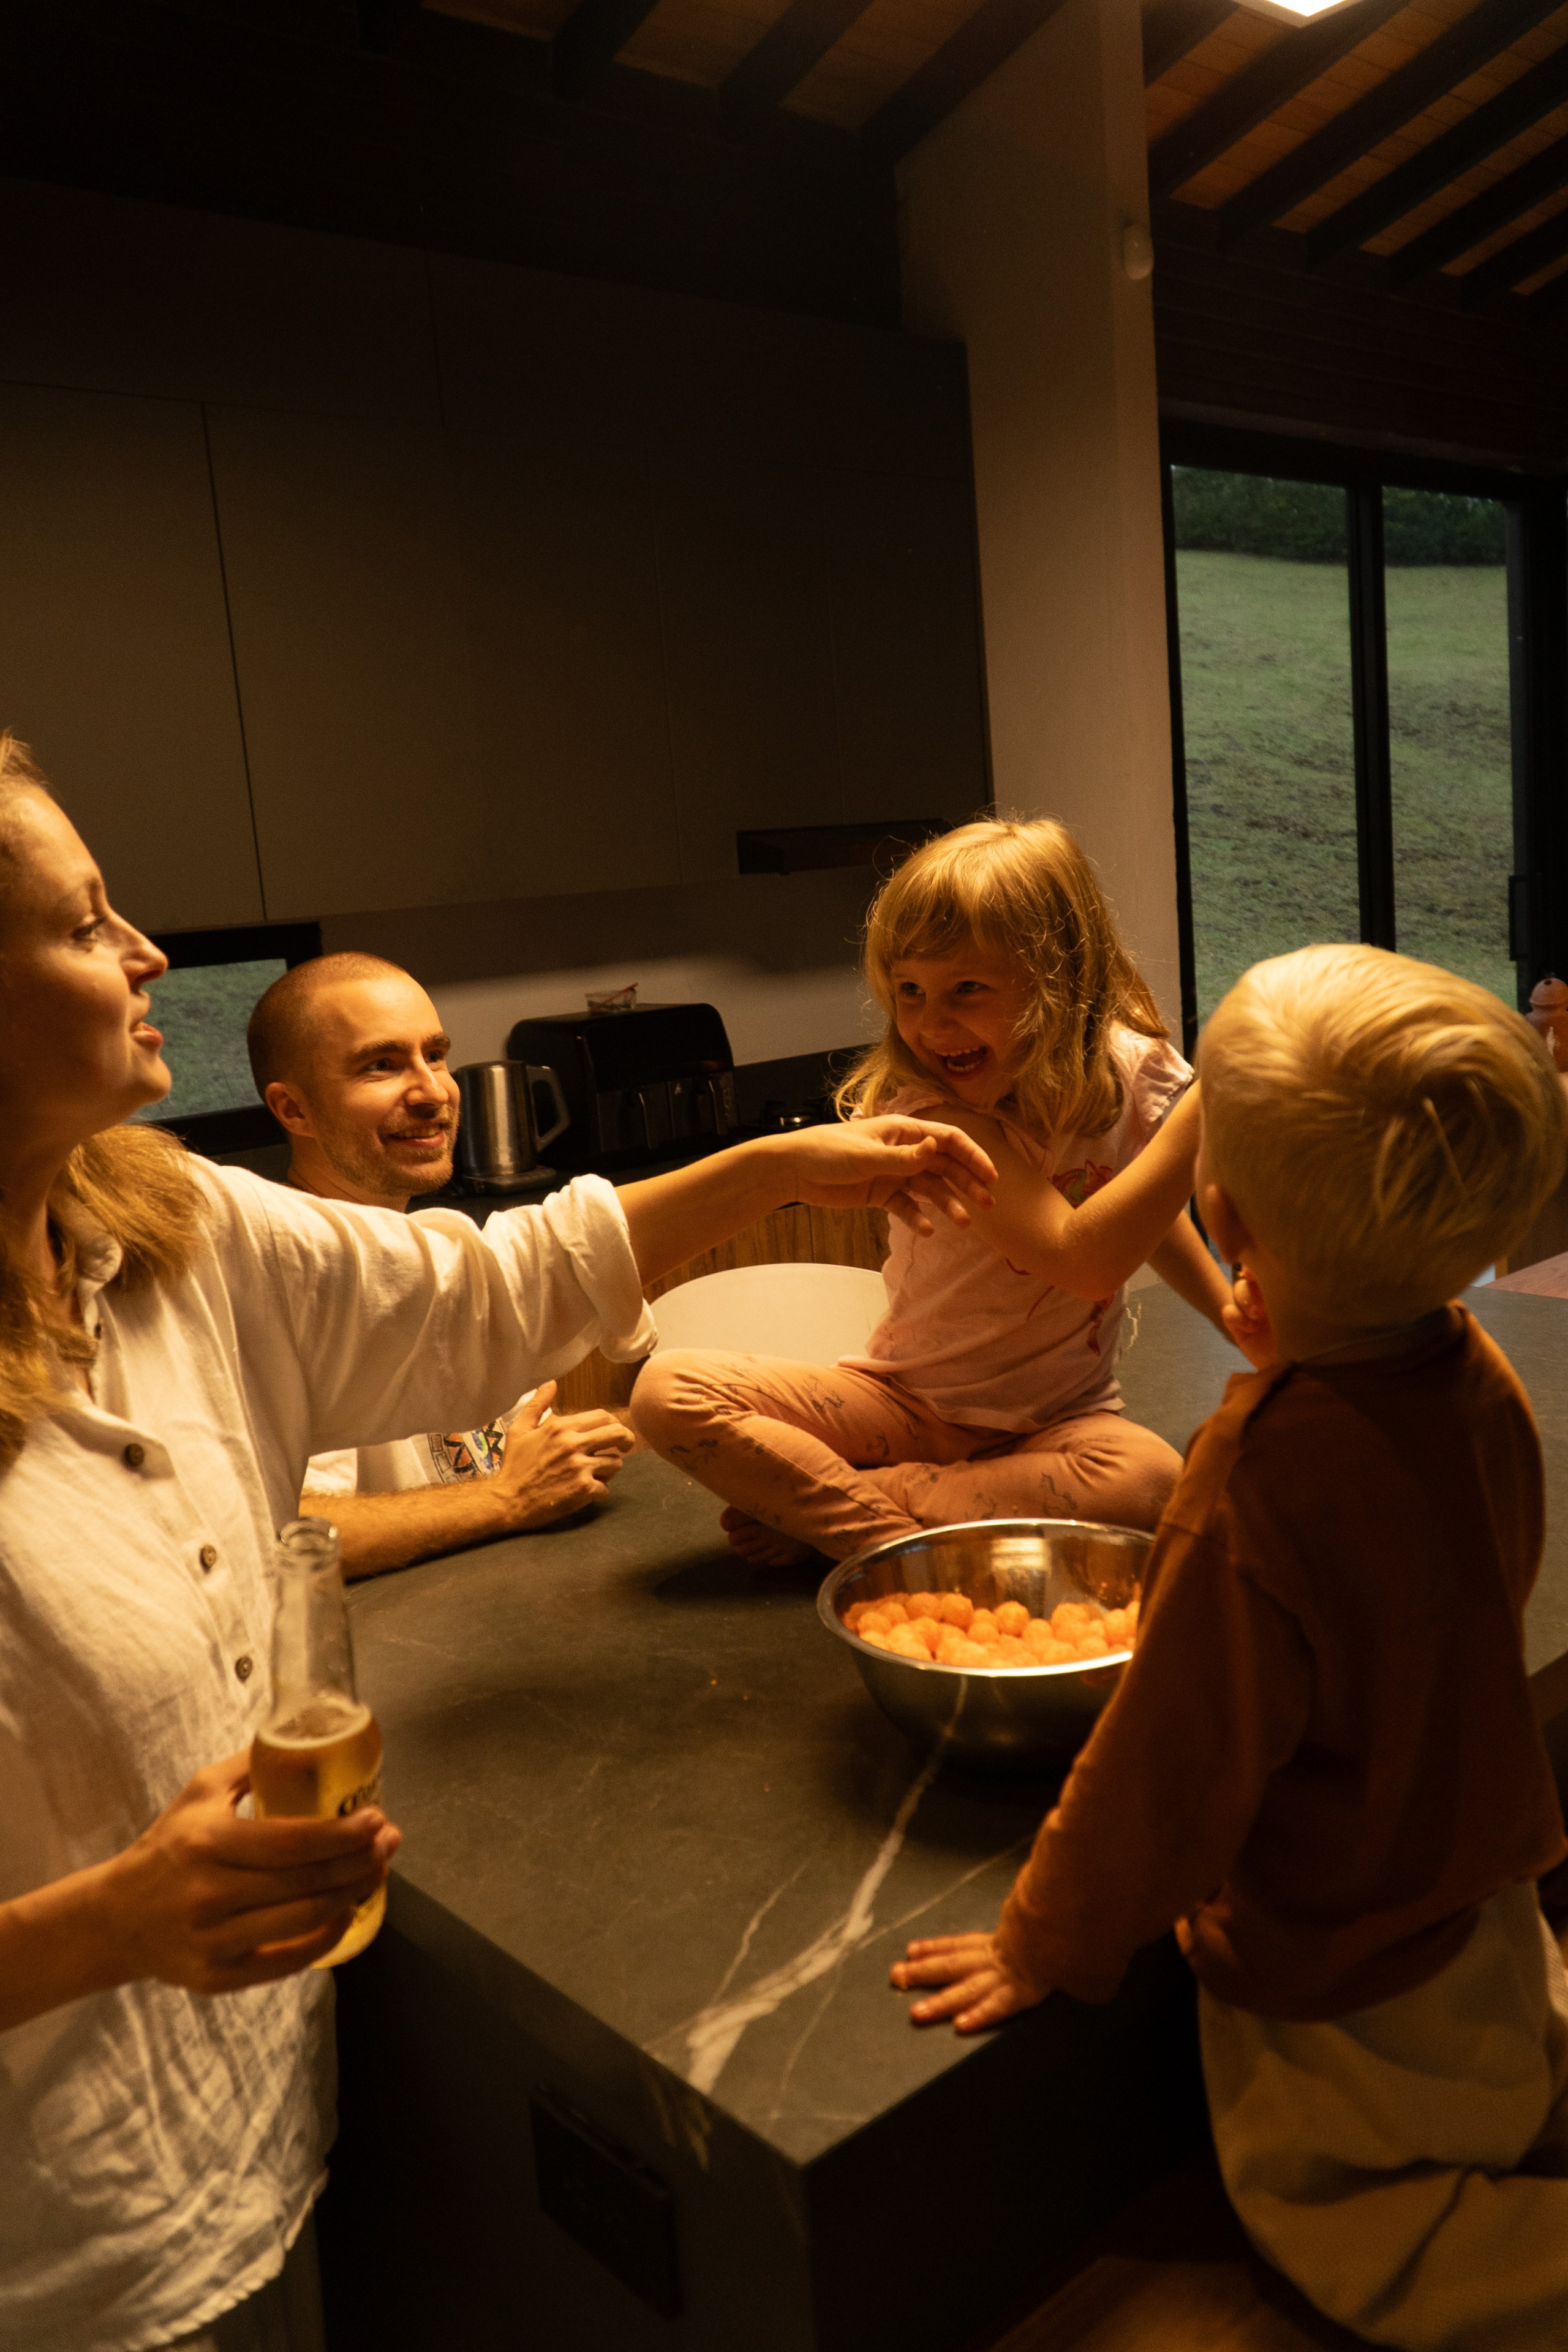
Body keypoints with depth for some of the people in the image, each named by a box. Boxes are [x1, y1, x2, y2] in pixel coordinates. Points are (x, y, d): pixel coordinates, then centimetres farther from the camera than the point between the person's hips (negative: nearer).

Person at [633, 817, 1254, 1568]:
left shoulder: (1129, 1070, -8)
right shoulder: (929, 1113, -22)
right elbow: (1085, 1258, -33)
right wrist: (1208, 1109, -35)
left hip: (1054, 1418, 3)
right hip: (907, 1400, -2)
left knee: (1151, 1481, -36)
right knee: (669, 1389, -20)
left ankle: (810, 1503, -22)